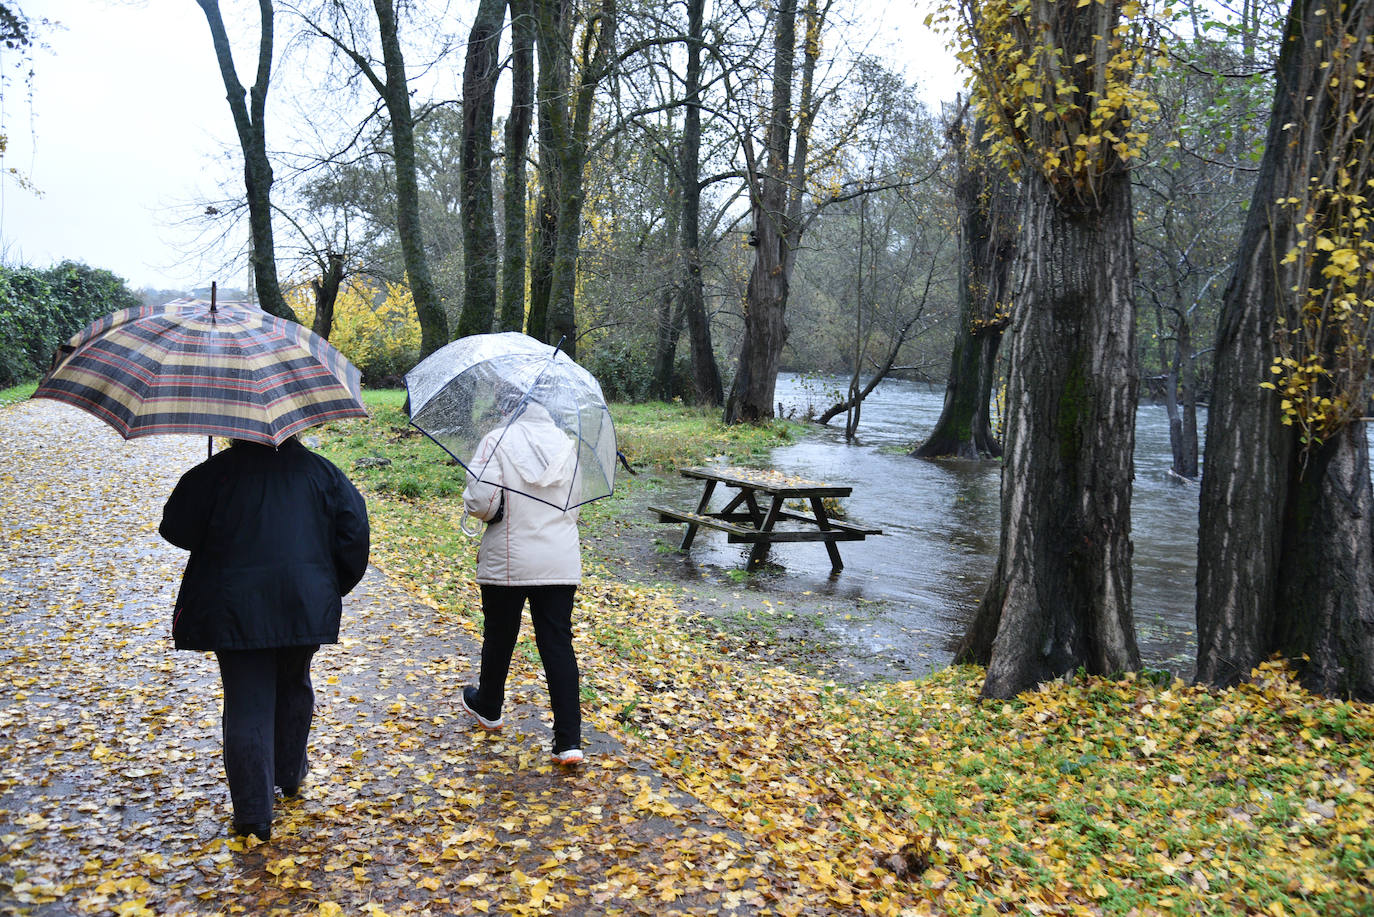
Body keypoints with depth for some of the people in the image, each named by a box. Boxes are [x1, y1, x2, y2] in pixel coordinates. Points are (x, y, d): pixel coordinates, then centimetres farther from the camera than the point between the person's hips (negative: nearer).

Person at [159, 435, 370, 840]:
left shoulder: (216, 472, -3)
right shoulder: (320, 470, 3)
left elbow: (177, 529, -2)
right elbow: (355, 533, 2)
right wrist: (337, 586, 14)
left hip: (235, 610, -2)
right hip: (305, 605, 2)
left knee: (247, 706, 2)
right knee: (293, 688, 24)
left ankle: (253, 813, 1)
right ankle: (291, 773, 40)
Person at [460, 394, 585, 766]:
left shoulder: (497, 440, -10)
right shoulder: (566, 444, 6)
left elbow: (481, 501, -17)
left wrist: (474, 505, 4)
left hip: (507, 562, -3)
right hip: (561, 563, 3)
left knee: (499, 637, 18)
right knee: (559, 645, 4)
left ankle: (488, 707, 42)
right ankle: (569, 741, 1)